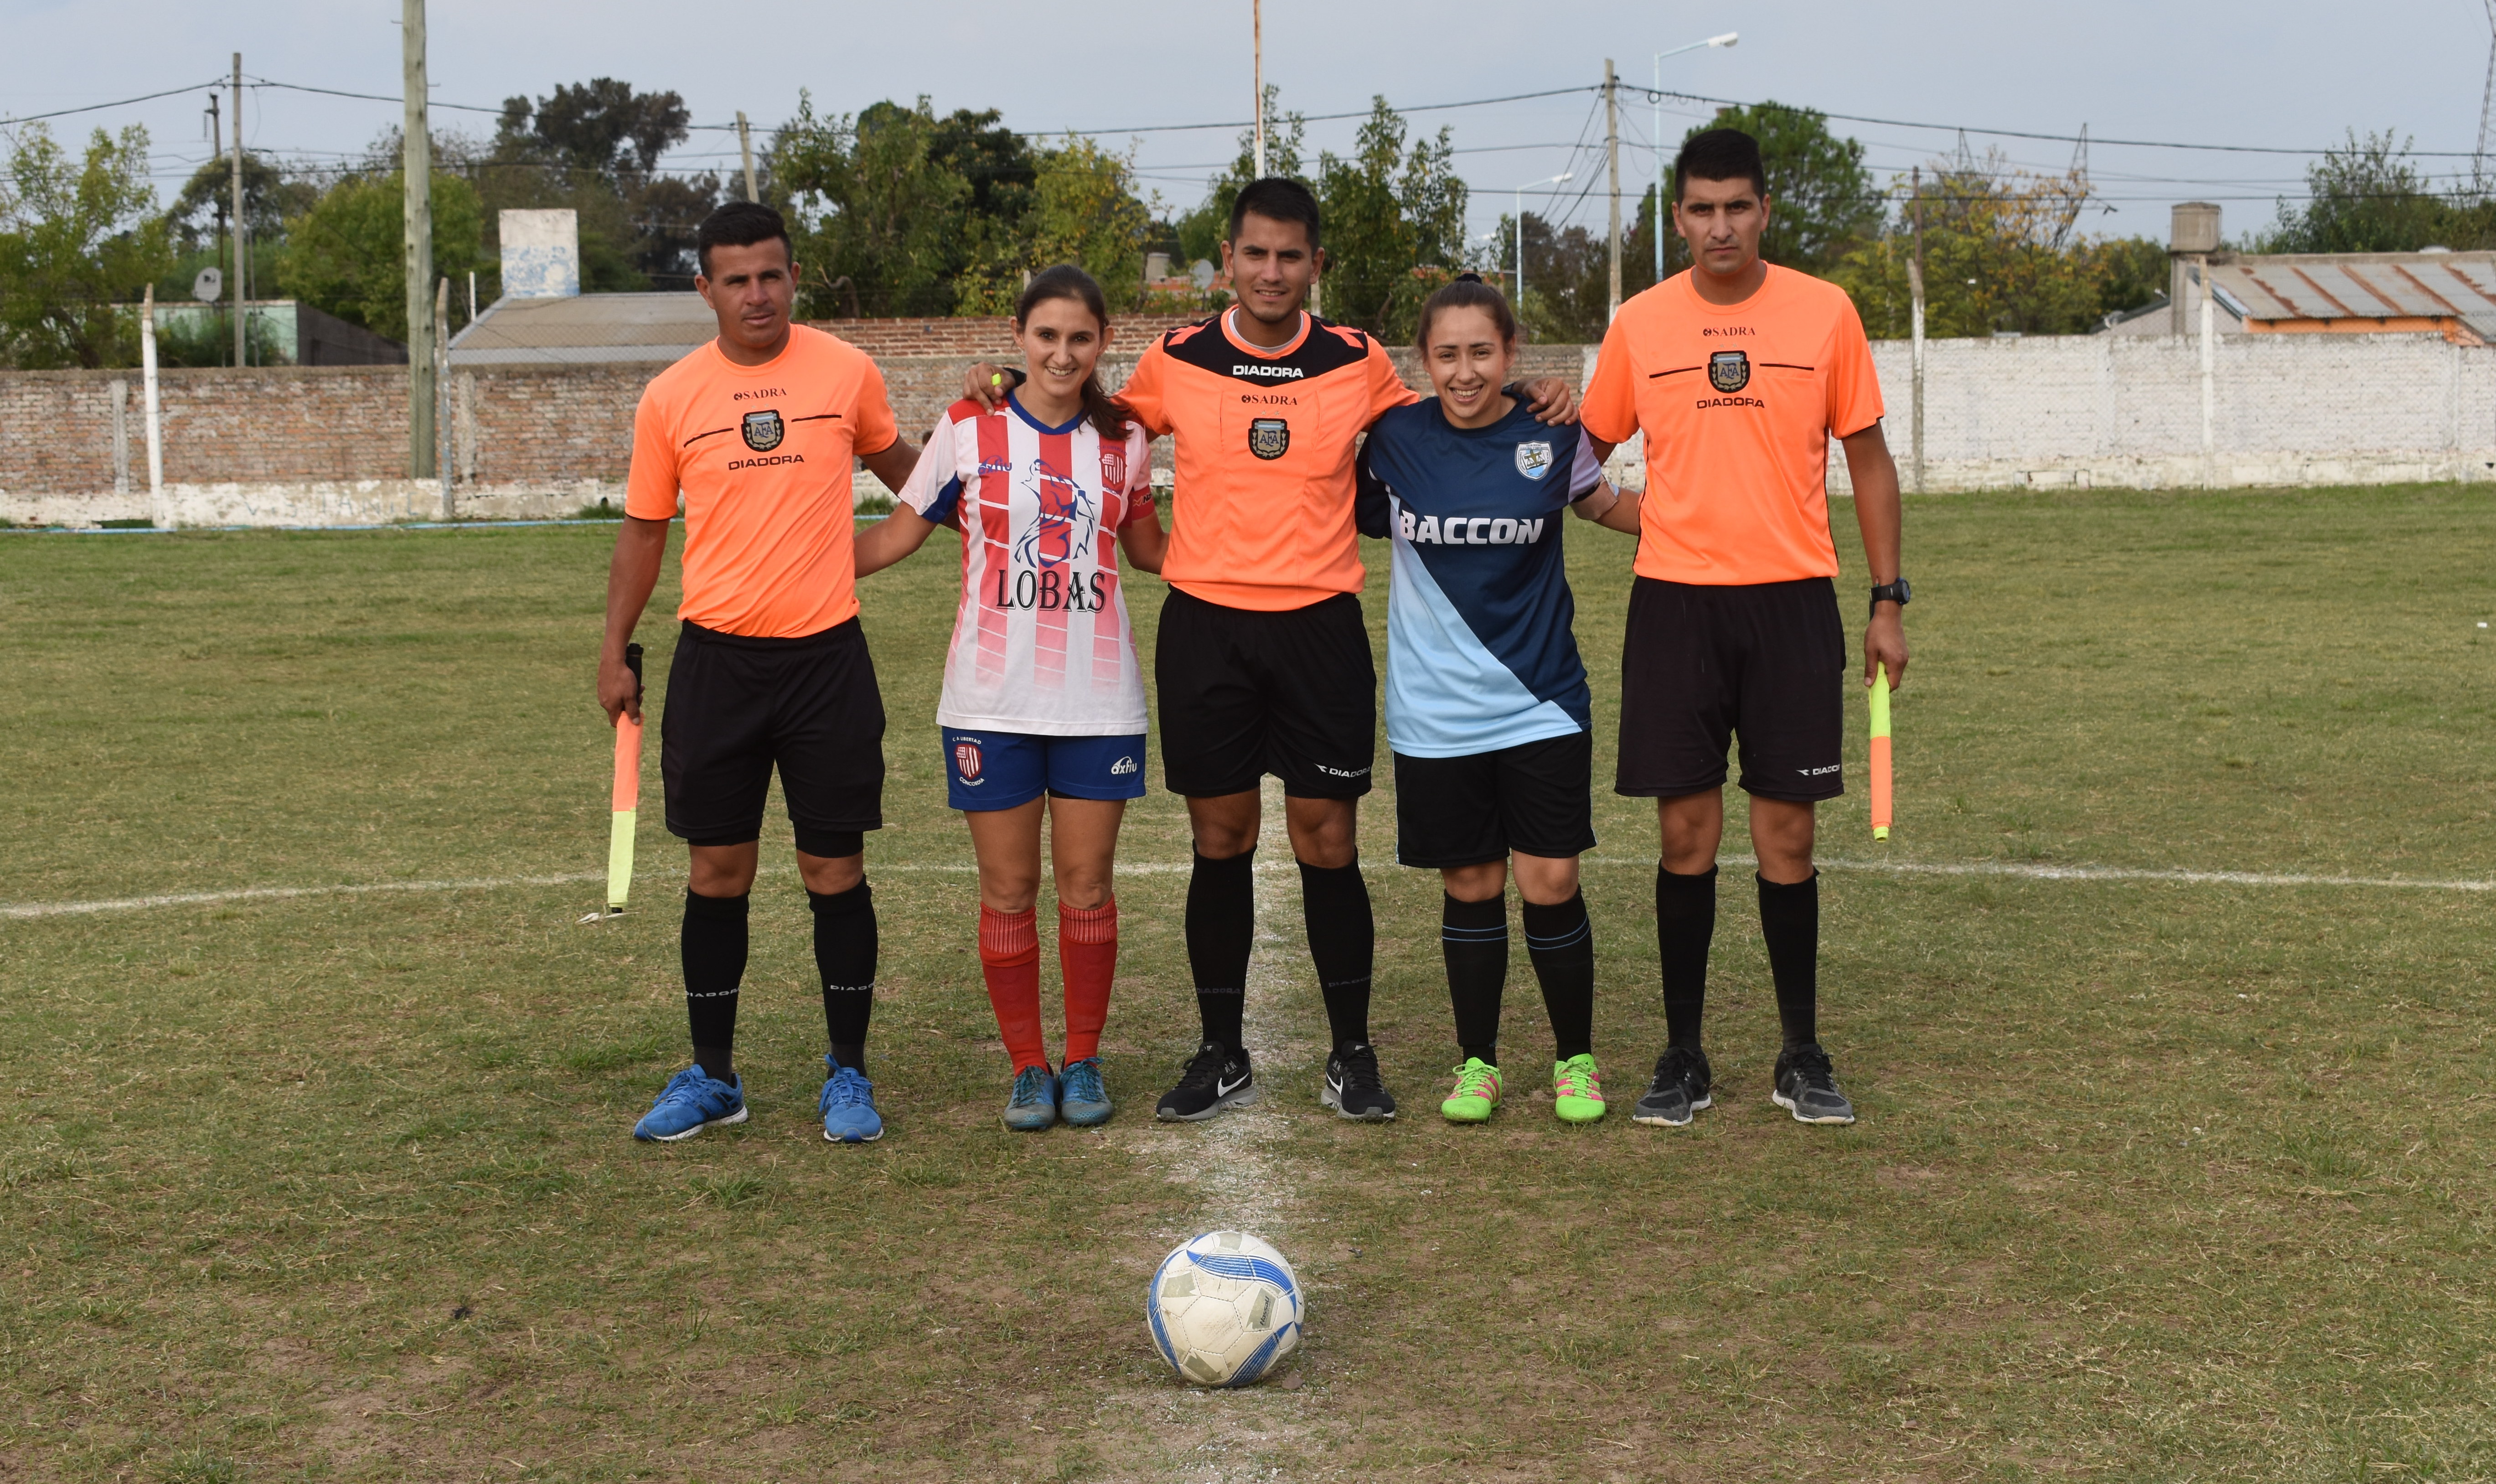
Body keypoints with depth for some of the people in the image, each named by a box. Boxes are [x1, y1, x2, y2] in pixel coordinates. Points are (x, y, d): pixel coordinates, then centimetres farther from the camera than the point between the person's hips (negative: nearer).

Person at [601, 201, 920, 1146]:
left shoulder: (846, 371, -1)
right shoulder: (670, 399, 0)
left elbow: (898, 465, 18)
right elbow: (643, 529, 9)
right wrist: (615, 652, 5)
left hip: (826, 656, -1)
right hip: (716, 660, 1)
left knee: (835, 867, 4)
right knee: (718, 870, 7)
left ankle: (847, 1075, 17)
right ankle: (712, 1075, 20)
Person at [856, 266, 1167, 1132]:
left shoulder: (1123, 439, 4)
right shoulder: (969, 430, -2)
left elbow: (1148, 549, 16)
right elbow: (897, 535, 4)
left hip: (1097, 701, 1)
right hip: (992, 702, -1)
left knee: (1086, 888, 5)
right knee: (1008, 891, 4)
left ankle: (1083, 1063, 19)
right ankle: (1027, 1068, 17)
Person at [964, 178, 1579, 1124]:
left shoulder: (1358, 363, 3)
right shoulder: (1175, 361, 2)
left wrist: (1535, 404, 2)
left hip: (1319, 625, 0)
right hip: (1204, 627, 0)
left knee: (1327, 843, 2)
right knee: (1220, 843, 6)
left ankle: (1351, 1055, 16)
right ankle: (1221, 1055, 18)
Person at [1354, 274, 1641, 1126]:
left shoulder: (1552, 437, -3)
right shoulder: (1394, 440, -3)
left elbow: (1605, 506, 16)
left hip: (1541, 705, 0)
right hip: (1436, 712, 1)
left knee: (1551, 884, -1)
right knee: (1469, 887, 9)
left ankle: (1575, 1058, 17)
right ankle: (1476, 1061, 24)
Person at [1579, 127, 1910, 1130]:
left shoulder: (1824, 313, 2)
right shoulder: (1639, 325, 3)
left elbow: (1867, 457, 7)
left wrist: (1888, 601, 4)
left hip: (1792, 600, 0)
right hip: (1674, 603, 0)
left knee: (1787, 835, 3)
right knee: (1686, 834, 3)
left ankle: (1803, 1056, 15)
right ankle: (1682, 1055, 14)